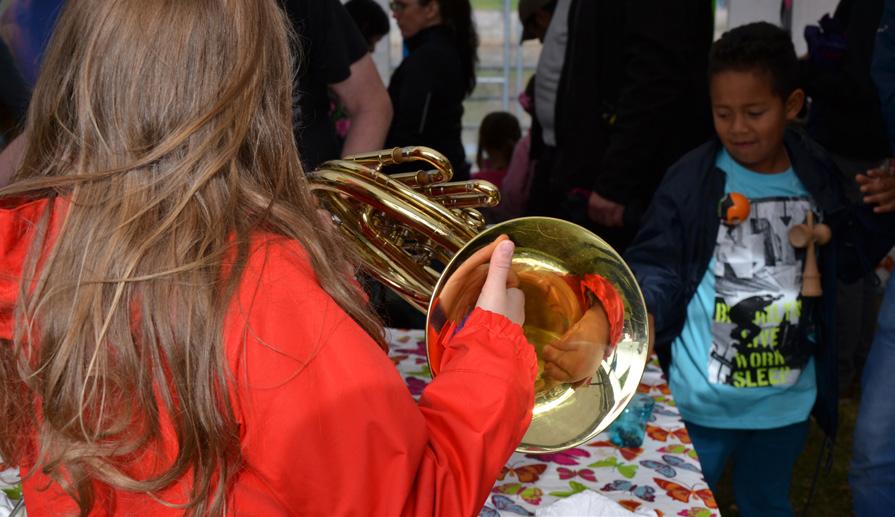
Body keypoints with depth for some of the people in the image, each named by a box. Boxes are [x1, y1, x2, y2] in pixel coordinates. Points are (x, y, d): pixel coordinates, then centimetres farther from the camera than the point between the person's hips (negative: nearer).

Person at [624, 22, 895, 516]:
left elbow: (847, 260, 10)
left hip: (787, 399, 3)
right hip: (701, 398, -3)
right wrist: (643, 312, -31)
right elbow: (656, 263, -11)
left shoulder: (819, 179, -2)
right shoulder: (691, 178, -13)